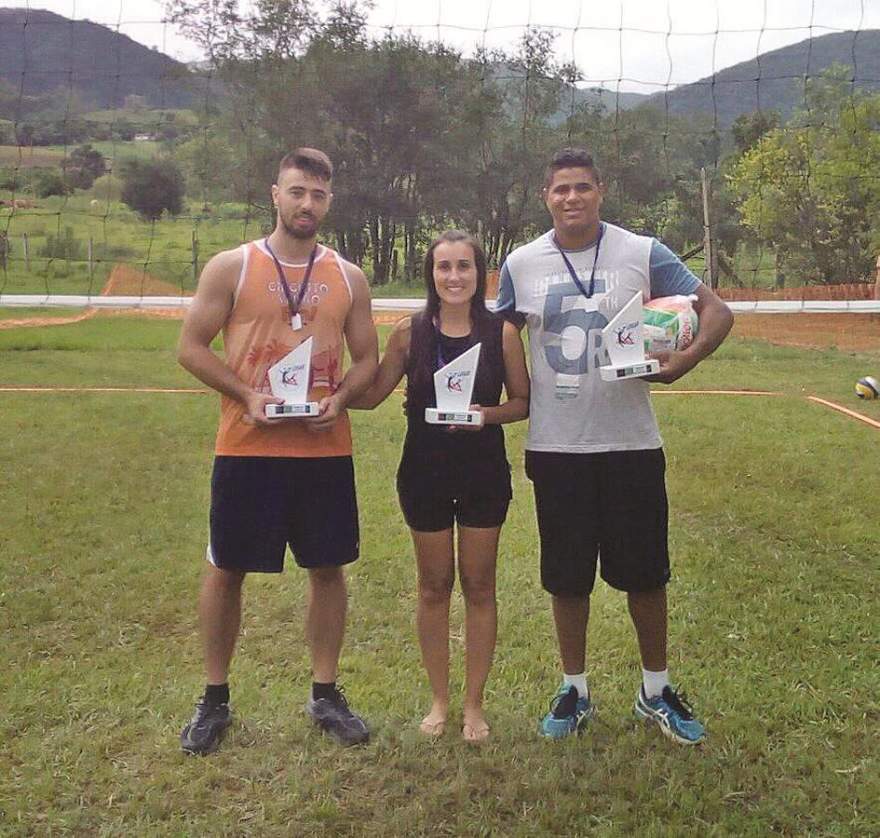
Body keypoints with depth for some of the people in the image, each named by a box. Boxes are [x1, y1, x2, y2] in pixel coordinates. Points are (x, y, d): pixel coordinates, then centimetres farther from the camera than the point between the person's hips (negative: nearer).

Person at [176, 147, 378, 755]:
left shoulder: (349, 278, 8)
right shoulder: (231, 267, 0)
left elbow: (367, 359, 12)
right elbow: (192, 347, -1)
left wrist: (340, 399, -9)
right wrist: (247, 395, -14)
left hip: (326, 448, 3)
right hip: (247, 447, -2)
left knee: (328, 568, 8)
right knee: (227, 569, 6)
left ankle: (325, 693, 25)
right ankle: (215, 698, 24)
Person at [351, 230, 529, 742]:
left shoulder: (502, 333, -4)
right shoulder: (410, 333, -2)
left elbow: (523, 402, 1)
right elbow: (370, 395, 2)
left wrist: (486, 414, -17)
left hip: (484, 473, 0)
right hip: (425, 473, 1)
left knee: (478, 585, 8)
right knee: (434, 586, 10)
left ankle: (475, 704, 22)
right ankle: (440, 700, 26)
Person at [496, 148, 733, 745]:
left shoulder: (643, 254, -3)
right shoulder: (521, 264, 3)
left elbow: (717, 312, 0)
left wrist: (681, 362, -17)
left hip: (631, 443, -1)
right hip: (555, 447, 1)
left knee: (645, 573, 9)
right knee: (567, 577, 11)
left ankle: (656, 690, 29)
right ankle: (575, 690, 29)